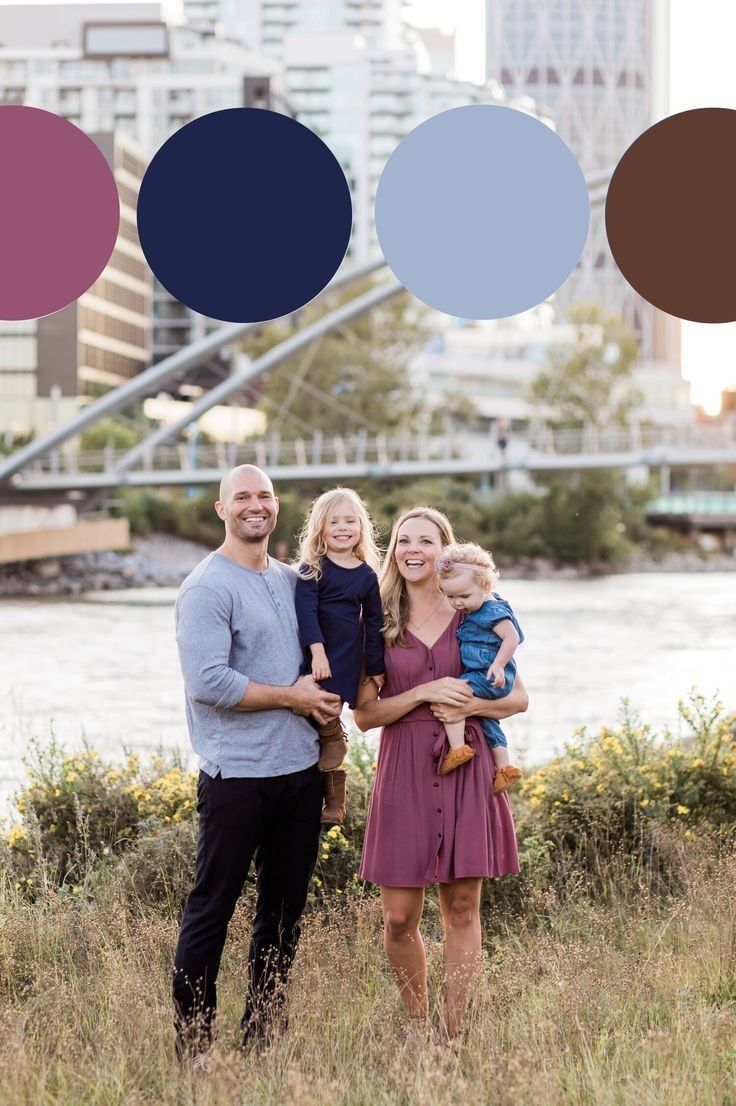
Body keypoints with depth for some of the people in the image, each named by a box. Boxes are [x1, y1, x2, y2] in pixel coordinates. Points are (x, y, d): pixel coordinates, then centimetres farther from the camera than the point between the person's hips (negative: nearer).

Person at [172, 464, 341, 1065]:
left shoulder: (293, 581, 13)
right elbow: (208, 682, -19)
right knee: (212, 908, -1)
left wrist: (327, 694, 4)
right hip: (237, 774, -7)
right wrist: (290, 696, -12)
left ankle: (262, 1038, 22)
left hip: (300, 768, 7)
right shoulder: (208, 587, -10)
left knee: (285, 908, 12)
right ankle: (192, 1044, 7)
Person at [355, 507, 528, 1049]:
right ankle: (417, 1025, 21)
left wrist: (473, 704, -10)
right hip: (404, 775, 0)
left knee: (462, 907, 2)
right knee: (399, 917, -1)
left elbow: (519, 697, 8)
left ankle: (452, 1038, 10)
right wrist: (424, 693, -13)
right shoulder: (378, 623, 6)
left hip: (467, 771, 0)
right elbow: (364, 712, 0)